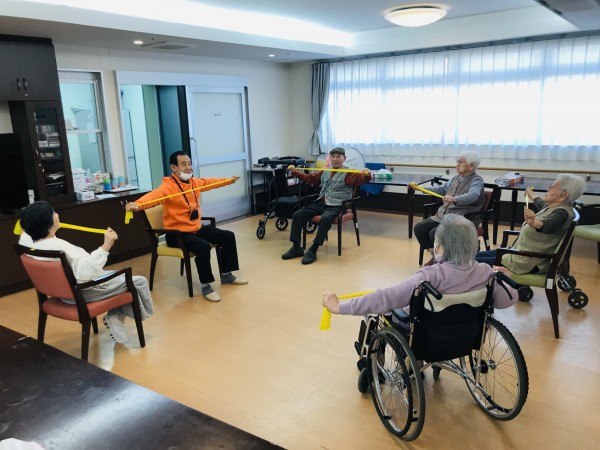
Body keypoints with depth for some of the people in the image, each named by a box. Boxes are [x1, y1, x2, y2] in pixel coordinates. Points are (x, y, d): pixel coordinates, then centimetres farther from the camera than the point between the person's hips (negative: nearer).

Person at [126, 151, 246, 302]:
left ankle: (226, 275, 23)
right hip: (177, 233, -9)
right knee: (204, 247, -33)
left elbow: (211, 182, 25)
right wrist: (137, 204, -61)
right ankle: (206, 286, -14)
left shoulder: (195, 182, 5)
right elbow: (154, 195, -40)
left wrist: (229, 180, 40)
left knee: (228, 236, 8)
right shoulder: (168, 186, -20)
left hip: (197, 228, 9)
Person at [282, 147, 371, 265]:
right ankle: (296, 248, -4)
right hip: (320, 202, 6)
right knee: (297, 215, -9)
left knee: (325, 218, -38)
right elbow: (309, 178, 25)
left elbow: (361, 179, -14)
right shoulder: (324, 172, 19)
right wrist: (294, 172, 14)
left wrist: (367, 175, -38)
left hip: (336, 205, -6)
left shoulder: (348, 173, 2)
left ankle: (313, 251, -28)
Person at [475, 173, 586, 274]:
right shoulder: (551, 206, 6)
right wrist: (531, 193, 53)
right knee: (479, 255, 8)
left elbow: (548, 225, -44)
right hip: (522, 252, 10)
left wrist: (533, 223, -66)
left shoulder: (562, 213, -21)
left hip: (530, 263, -10)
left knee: (476, 262, -16)